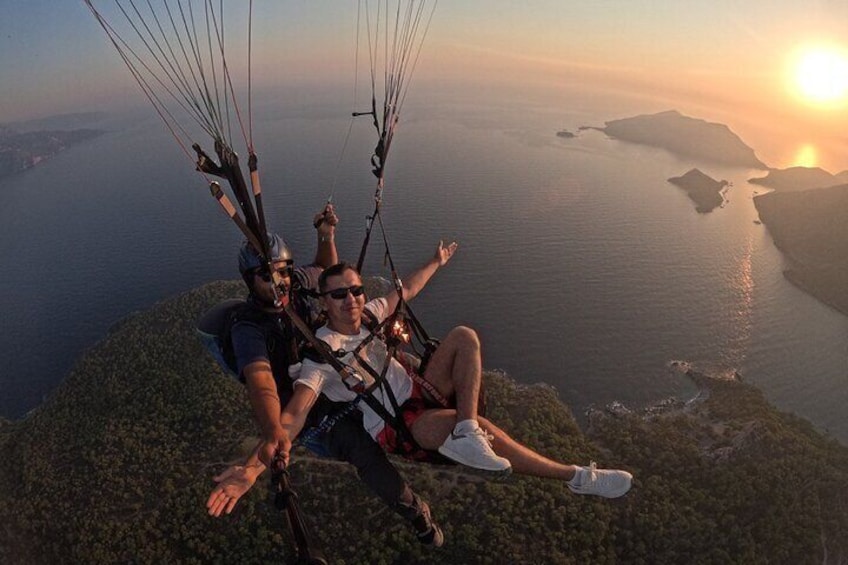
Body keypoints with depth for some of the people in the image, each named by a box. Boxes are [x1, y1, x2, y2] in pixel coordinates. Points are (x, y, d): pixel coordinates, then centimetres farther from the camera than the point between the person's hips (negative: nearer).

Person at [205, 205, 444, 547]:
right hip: (309, 407, -7)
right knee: (360, 446, -26)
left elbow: (326, 271, 17)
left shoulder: (296, 283, -7)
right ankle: (415, 511, -3)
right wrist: (273, 436, -61)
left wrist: (327, 238, -3)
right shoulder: (248, 329, -24)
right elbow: (261, 384, -42)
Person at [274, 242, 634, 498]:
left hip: (418, 392, 8)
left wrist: (435, 262, 34)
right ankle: (576, 477, -17)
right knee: (481, 426, -31)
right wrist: (281, 439, -50)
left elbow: (405, 291, 23)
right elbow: (298, 408, -28)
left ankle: (467, 433, -26)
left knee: (465, 336, -10)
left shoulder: (367, 315, 4)